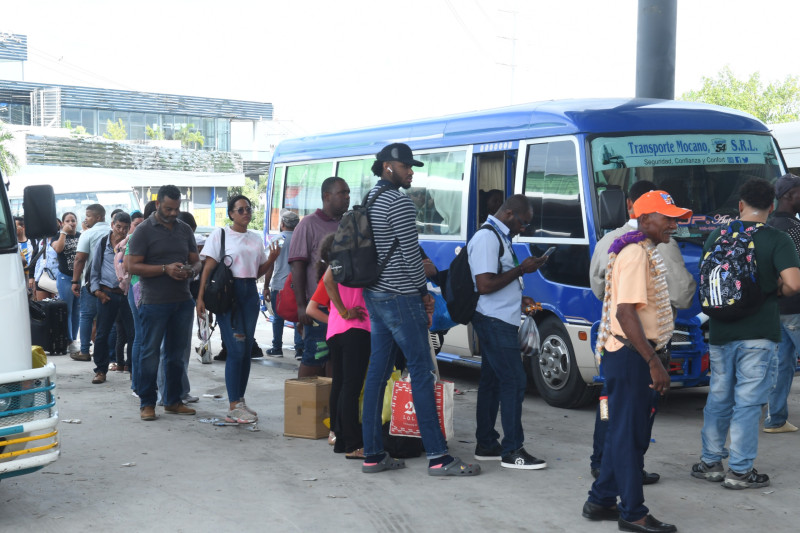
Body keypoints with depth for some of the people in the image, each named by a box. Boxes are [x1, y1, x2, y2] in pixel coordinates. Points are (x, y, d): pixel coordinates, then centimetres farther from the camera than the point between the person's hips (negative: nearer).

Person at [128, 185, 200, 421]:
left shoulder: (185, 229, 13)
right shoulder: (144, 230, -4)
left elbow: (196, 261, 16)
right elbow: (133, 266, -10)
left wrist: (191, 271, -8)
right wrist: (165, 269, -18)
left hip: (183, 301, 5)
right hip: (154, 302, -5)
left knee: (177, 353, 11)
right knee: (150, 353, 0)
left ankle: (173, 401, 21)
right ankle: (146, 403, 9)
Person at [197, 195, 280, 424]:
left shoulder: (256, 239, 16)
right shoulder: (220, 234, 0)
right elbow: (208, 268, -4)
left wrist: (272, 258, 1)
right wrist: (201, 297, -11)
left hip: (250, 294, 6)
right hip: (227, 292, -6)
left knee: (246, 350, 6)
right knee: (236, 350, -11)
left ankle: (240, 401, 15)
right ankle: (233, 407, -8)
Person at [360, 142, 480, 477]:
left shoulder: (369, 200, 16)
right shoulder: (399, 202, -14)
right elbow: (410, 253, -16)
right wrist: (423, 292, -1)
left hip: (374, 296, 10)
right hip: (400, 298, -10)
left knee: (377, 372, 8)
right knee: (421, 373, -7)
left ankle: (372, 454, 10)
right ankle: (438, 457, -6)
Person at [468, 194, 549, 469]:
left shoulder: (498, 238, 18)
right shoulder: (487, 239, -15)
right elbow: (485, 285, -23)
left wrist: (520, 299, 15)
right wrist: (521, 270, -16)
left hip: (499, 322, 11)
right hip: (495, 322, -11)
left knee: (492, 381, 12)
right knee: (514, 381, -10)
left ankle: (486, 445, 18)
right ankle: (512, 451, -6)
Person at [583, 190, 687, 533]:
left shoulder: (648, 253, 16)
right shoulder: (636, 254, -17)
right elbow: (626, 313, -25)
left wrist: (653, 359, 21)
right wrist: (653, 361, -26)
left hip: (636, 355, 11)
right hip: (631, 354, -11)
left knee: (625, 431, 16)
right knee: (629, 433, -3)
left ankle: (601, 501, 25)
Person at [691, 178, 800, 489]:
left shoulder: (717, 236, 6)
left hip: (720, 331, 4)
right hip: (758, 334, -4)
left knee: (718, 398, 15)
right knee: (748, 402, 1)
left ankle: (710, 462, 22)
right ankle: (739, 471, 5)